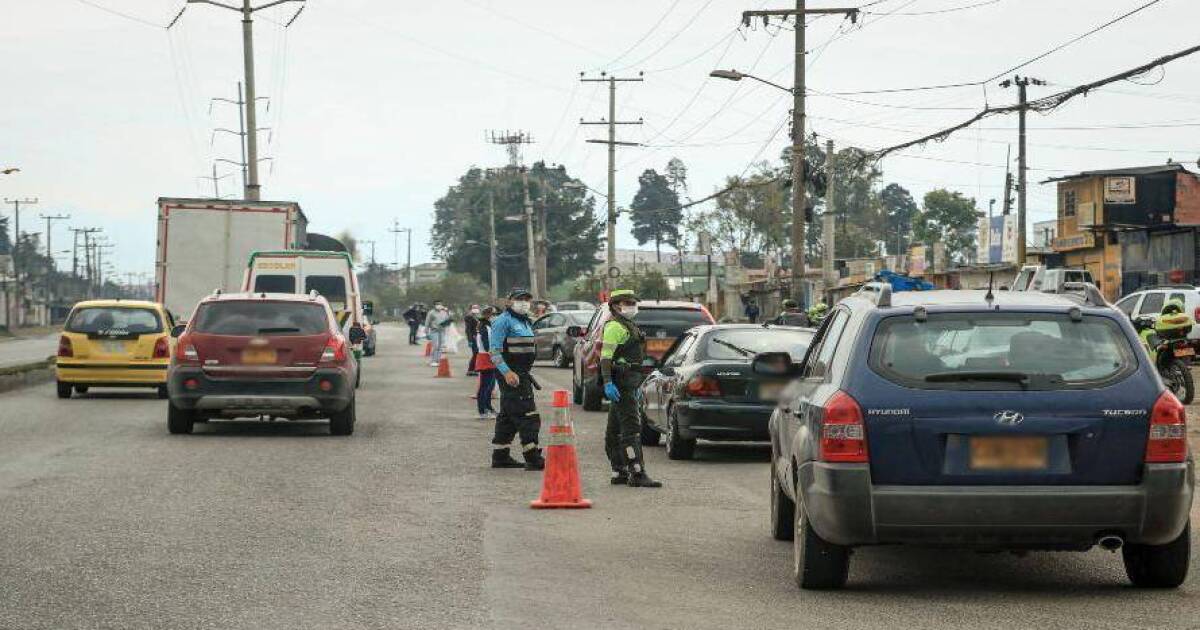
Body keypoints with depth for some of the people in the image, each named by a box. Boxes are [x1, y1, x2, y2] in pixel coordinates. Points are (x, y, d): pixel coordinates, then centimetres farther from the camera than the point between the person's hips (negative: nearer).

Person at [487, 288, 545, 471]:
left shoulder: (526, 322, 19)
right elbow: (494, 349, -16)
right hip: (511, 375, -10)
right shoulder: (503, 321, -10)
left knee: (508, 416, 14)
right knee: (526, 415, -14)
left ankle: (500, 456, 21)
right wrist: (507, 372, -25)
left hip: (523, 374, 10)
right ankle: (533, 458, -17)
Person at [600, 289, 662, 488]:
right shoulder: (614, 326, -11)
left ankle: (619, 473, 18)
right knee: (631, 427, -14)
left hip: (628, 382, 11)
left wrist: (636, 386, 29)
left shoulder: (628, 326, 22)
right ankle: (637, 474, -18)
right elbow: (606, 356, -20)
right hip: (621, 382, -11)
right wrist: (608, 383, -28)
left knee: (615, 430, 13)